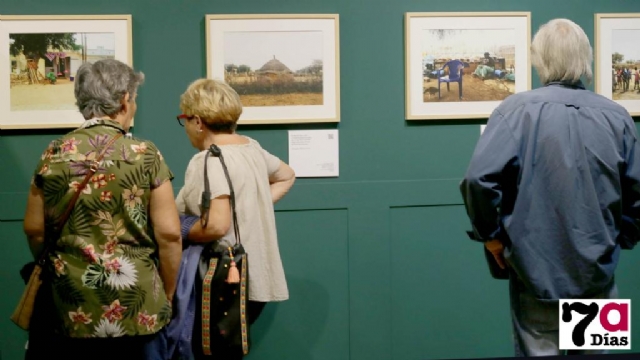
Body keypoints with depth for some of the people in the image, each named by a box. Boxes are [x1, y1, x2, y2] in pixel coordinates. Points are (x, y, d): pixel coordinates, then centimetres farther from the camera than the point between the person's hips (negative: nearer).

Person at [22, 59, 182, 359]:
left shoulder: (53, 154, -1)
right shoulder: (145, 155, -8)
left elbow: (34, 230, 5)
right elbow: (169, 234, -10)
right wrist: (167, 295, 4)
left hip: (68, 303, 2)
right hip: (133, 307, -2)